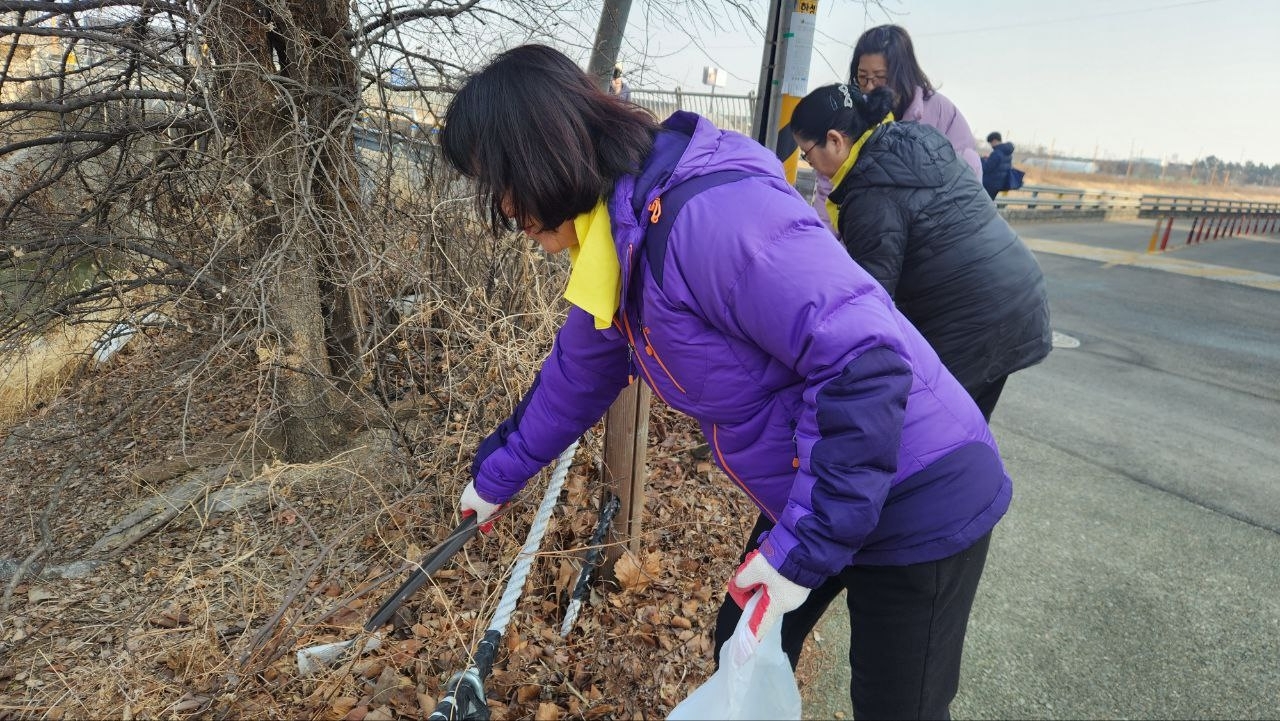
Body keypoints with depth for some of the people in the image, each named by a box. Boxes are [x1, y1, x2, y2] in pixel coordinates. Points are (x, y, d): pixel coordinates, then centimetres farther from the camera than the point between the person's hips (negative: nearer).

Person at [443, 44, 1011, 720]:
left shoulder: (708, 215, -30)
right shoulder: (617, 245, 1)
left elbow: (868, 361, -30)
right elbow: (575, 375, 14)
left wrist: (803, 544, -25)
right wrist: (495, 475, 25)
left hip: (919, 503, -8)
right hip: (818, 499, 8)